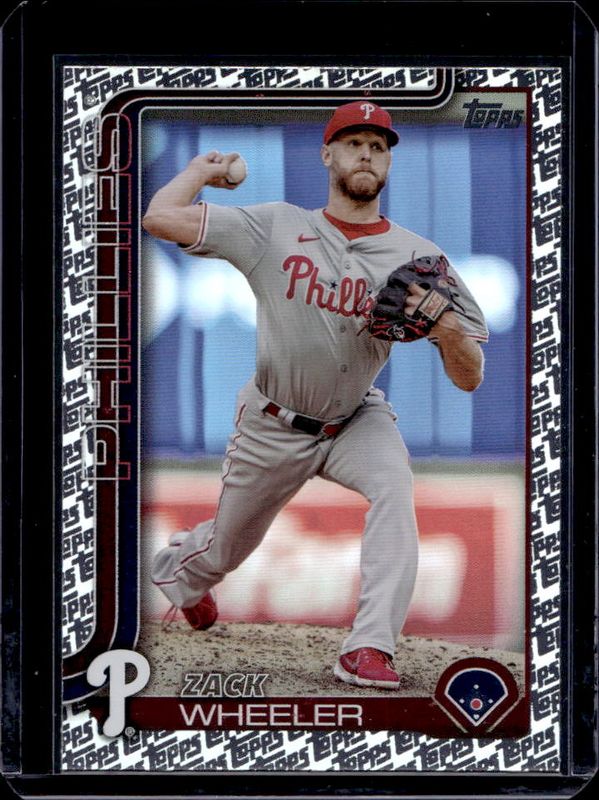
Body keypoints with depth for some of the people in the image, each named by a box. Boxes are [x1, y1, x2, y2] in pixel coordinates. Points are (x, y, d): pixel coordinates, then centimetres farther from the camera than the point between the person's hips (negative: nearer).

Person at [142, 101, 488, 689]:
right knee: (226, 552, 17)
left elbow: (468, 380, -14)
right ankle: (181, 565, 56)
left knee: (394, 487, -33)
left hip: (357, 421, 0)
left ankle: (370, 649, -33)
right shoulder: (275, 229, -11)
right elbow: (158, 217, -18)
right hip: (273, 426, 0)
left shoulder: (419, 258, -11)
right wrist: (203, 168, -2)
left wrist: (448, 329, -35)